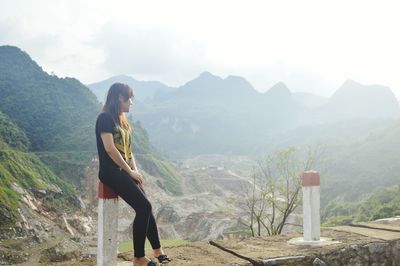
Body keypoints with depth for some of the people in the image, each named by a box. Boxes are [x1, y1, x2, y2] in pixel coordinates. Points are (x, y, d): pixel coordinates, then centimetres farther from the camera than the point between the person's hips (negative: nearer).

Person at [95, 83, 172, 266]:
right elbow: (109, 148, -18)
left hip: (124, 171, 9)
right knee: (144, 207, -17)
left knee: (145, 208, -1)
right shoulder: (105, 118, -9)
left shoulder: (121, 120, 18)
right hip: (111, 172, -8)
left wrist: (135, 170, 3)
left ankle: (157, 250, 10)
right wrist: (131, 171, -15)